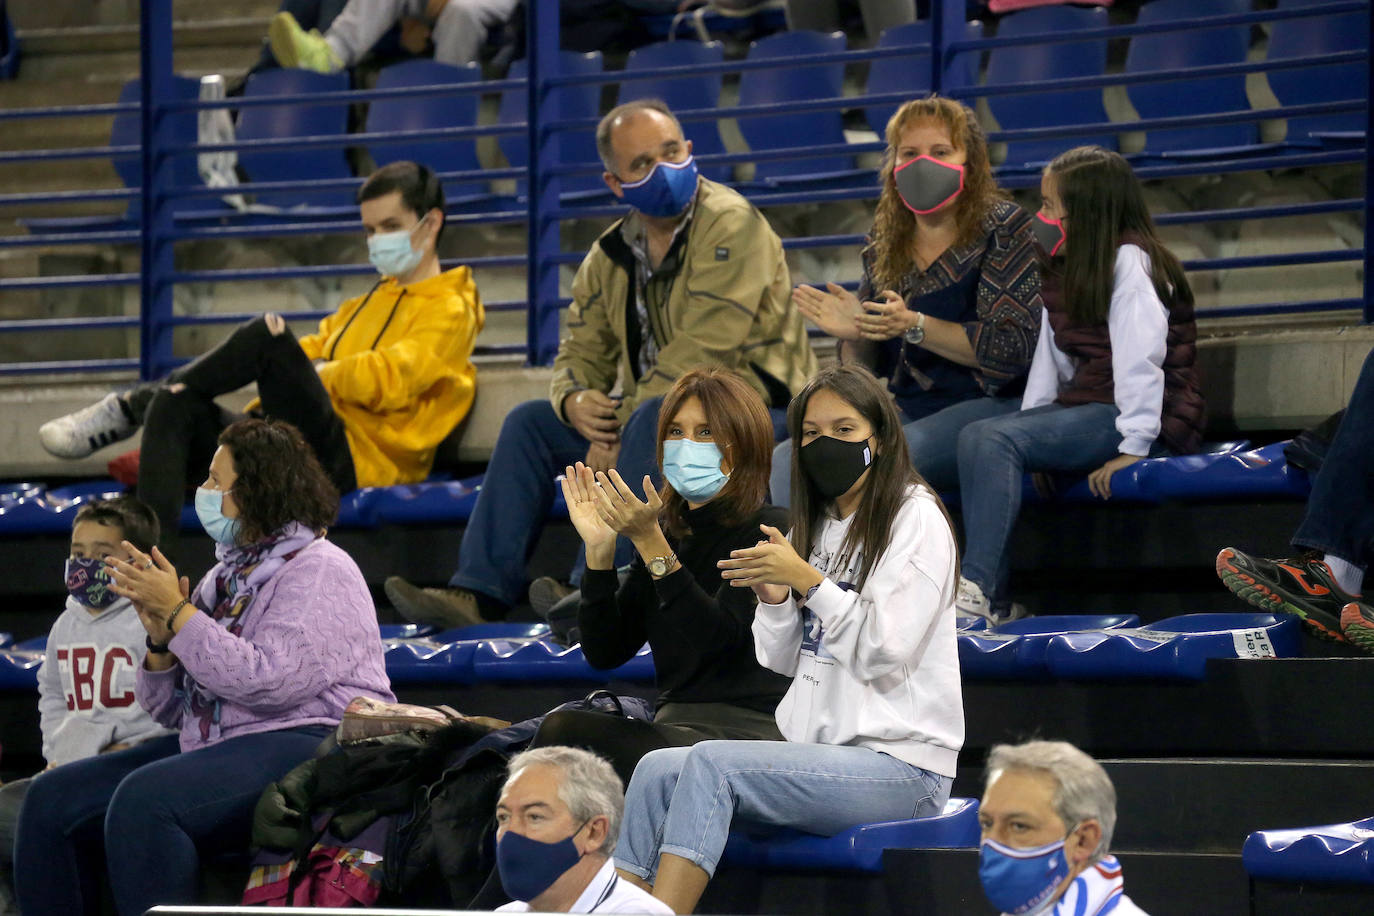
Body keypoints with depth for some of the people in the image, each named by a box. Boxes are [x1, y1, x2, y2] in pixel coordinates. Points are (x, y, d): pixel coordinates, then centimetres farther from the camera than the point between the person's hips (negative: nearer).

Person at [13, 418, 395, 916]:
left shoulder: (319, 572, -7)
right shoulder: (226, 575, 18)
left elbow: (268, 682, -22)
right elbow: (169, 709, 19)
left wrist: (177, 613, -15)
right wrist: (161, 637, -2)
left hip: (305, 745, -9)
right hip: (209, 744, 9)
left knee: (144, 800, -33)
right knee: (53, 797, -4)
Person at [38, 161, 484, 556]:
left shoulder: (450, 311, 6)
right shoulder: (365, 305, 33)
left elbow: (390, 380, -10)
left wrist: (316, 375, -8)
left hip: (353, 459, -8)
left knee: (268, 337, -27)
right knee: (176, 406, -17)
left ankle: (128, 409, -13)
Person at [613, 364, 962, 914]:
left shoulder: (915, 519, -5)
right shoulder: (815, 524, 19)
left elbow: (885, 651, -14)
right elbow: (782, 660, 18)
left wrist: (806, 579, -15)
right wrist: (775, 598, -1)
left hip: (901, 766, -8)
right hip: (822, 754, 8)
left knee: (713, 763, -26)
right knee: (658, 769, -12)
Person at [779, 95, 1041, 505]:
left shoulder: (1003, 229, -2)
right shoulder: (885, 242, 15)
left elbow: (1016, 347, -13)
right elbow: (864, 364, 19)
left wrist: (915, 326, -21)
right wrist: (854, 334, -6)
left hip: (988, 406, -6)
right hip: (904, 407, 6)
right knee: (786, 462, -19)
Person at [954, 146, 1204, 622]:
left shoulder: (1129, 260, -8)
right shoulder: (1064, 272, 22)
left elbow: (1141, 355, -16)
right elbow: (1051, 360, 15)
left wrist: (1133, 444, -21)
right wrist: (1031, 423, 1)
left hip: (1140, 417, -9)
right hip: (1084, 409, 9)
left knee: (994, 440, -26)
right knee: (975, 437, -12)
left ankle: (977, 588, -35)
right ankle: (996, 600, -20)